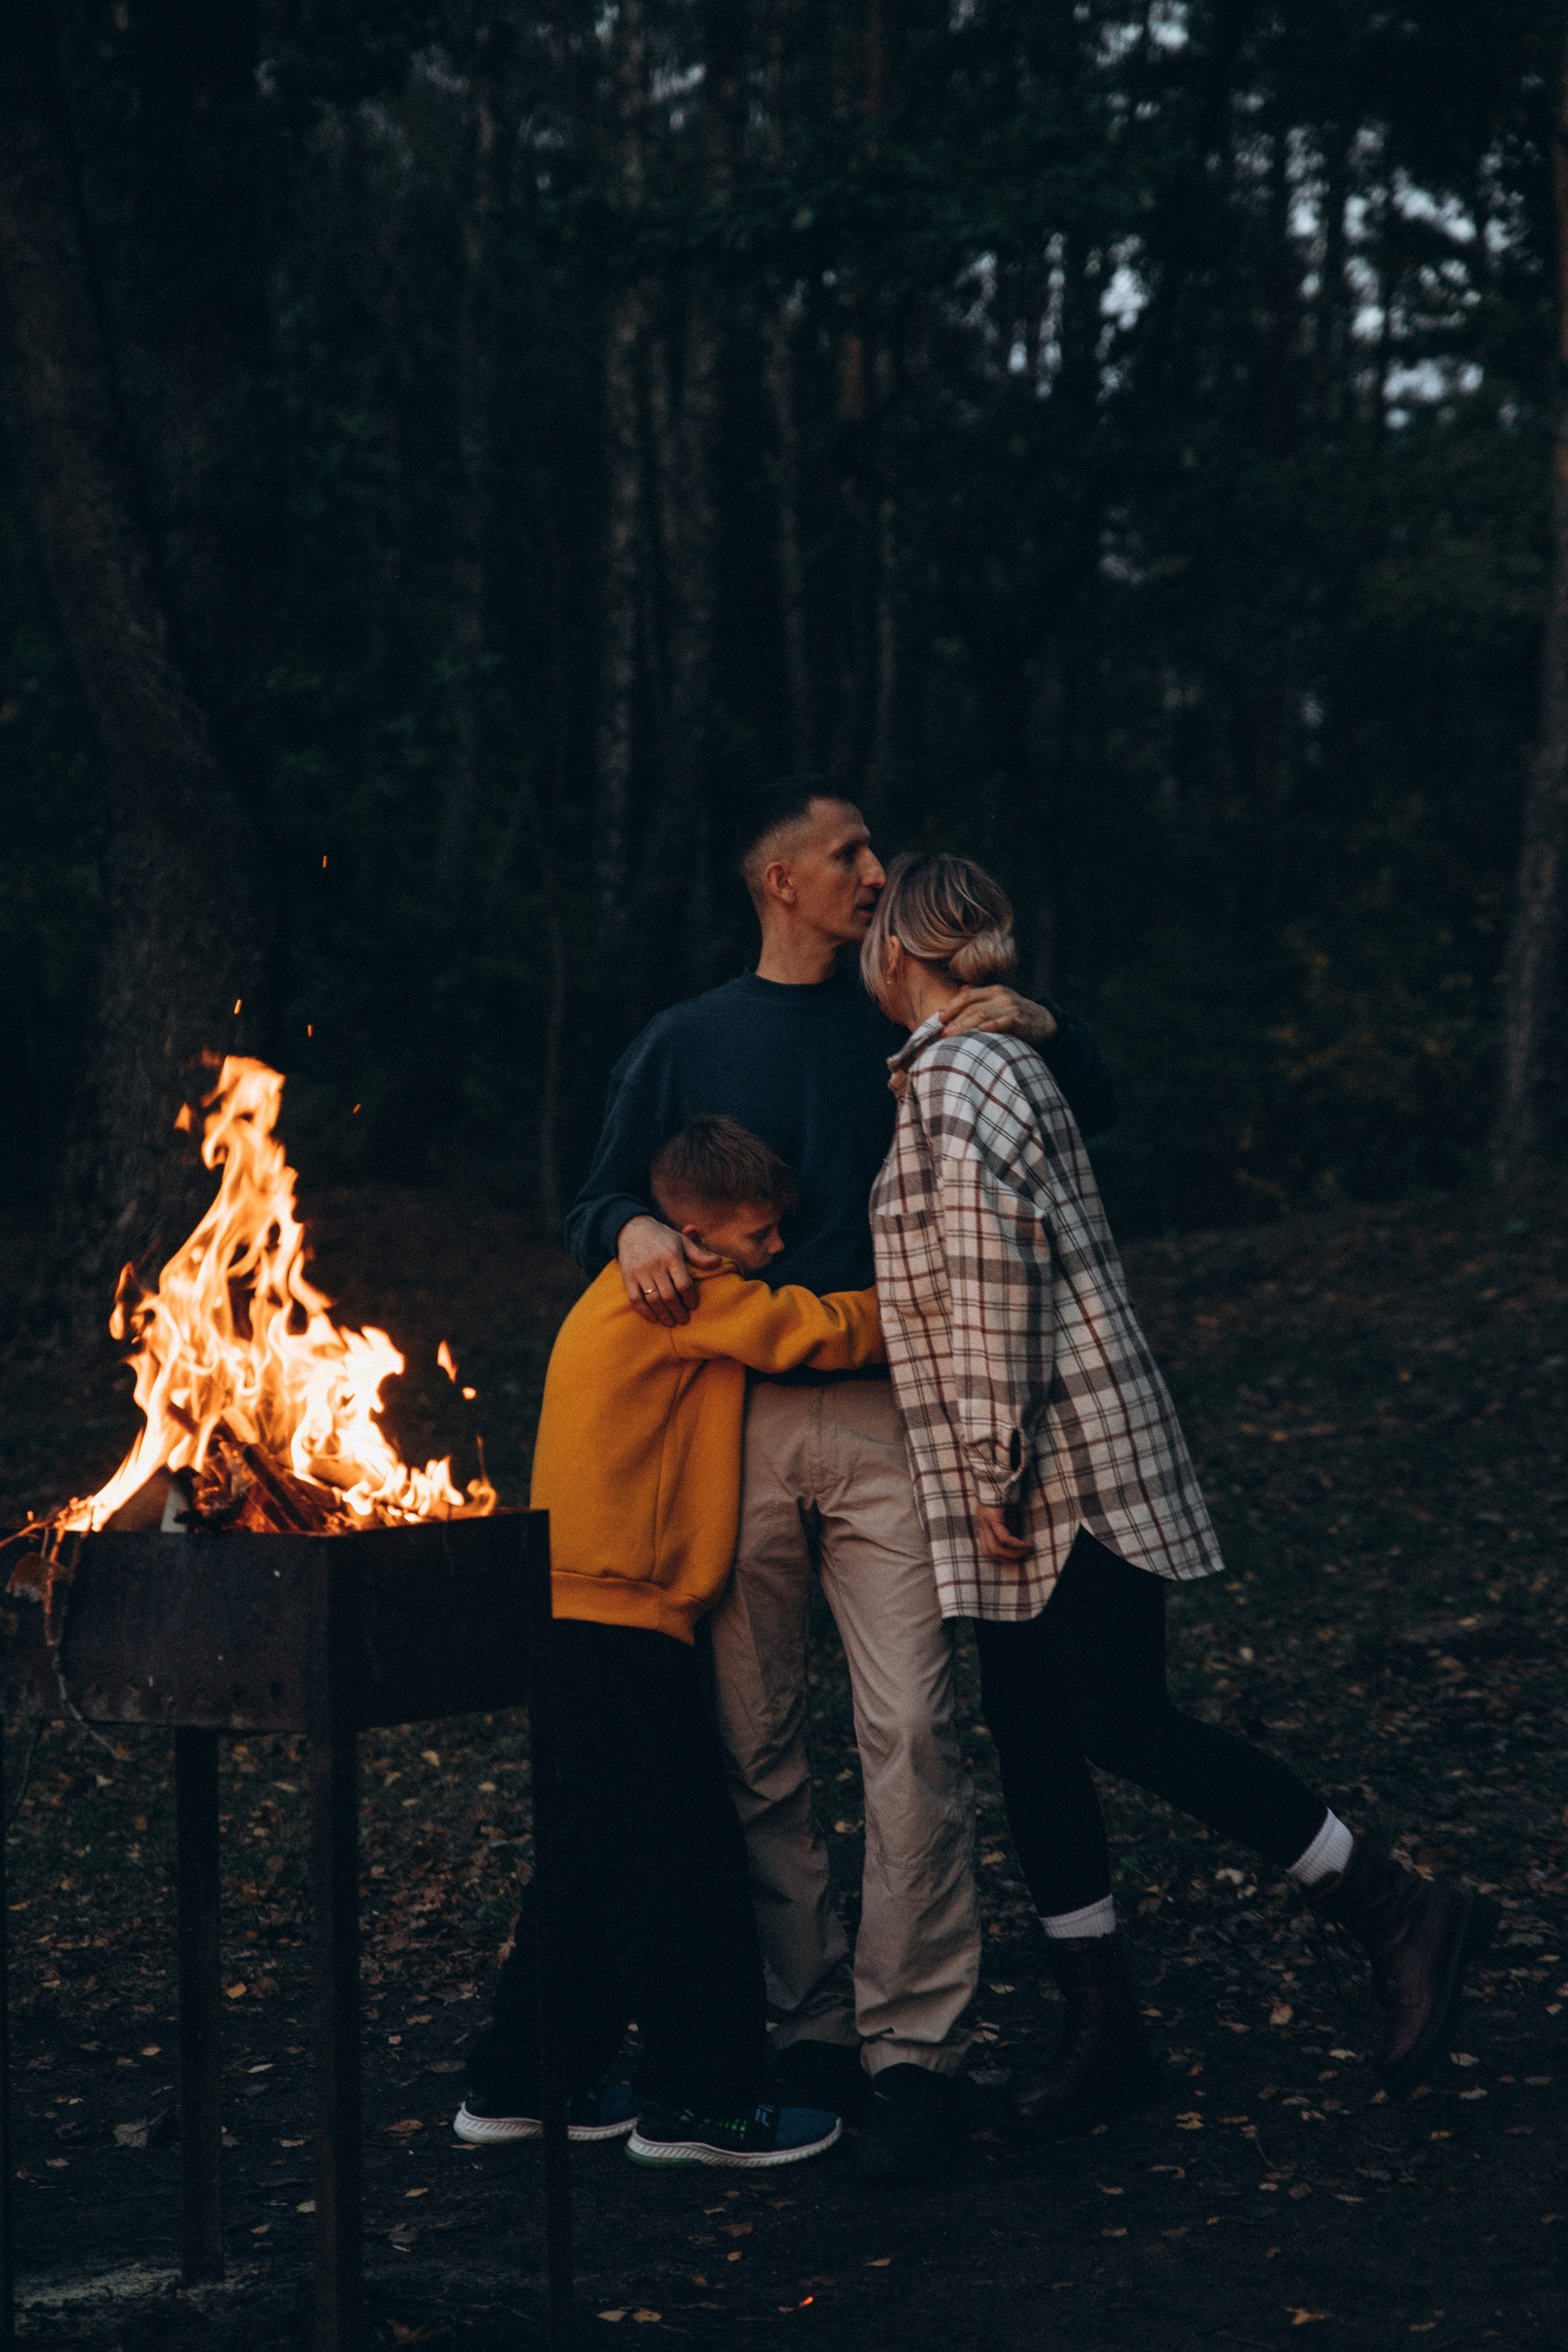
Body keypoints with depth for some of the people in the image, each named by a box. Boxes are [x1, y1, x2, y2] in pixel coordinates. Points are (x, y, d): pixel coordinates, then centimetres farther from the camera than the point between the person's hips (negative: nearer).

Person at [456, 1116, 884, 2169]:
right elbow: (817, 1329, -12)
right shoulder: (683, 1295, -11)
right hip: (619, 1620, -10)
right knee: (687, 1862, -4)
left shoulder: (638, 1296, 19)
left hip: (578, 1619, 10)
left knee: (599, 1856, 17)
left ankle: (521, 2084, 24)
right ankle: (702, 2101, 3)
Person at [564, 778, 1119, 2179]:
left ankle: (913, 2045, -9)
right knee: (758, 1748, 3)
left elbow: (1095, 1115, 18)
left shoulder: (914, 1031, 14)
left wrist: (1040, 1029, -3)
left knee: (912, 1733, -12)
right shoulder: (687, 1043, 13)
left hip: (887, 1420, -1)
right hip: (736, 1421, 1)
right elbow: (597, 1201, 12)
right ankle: (806, 2027, 13)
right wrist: (634, 1230, -12)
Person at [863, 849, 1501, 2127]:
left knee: (1127, 1725, -7)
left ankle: (1402, 1916, 1)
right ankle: (1104, 2034, 15)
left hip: (1066, 1470, -10)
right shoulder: (997, 1063, 15)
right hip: (1040, 1485, 10)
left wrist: (995, 1472, -19)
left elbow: (994, 1282, -21)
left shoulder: (954, 1079, -15)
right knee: (1031, 1737, 10)